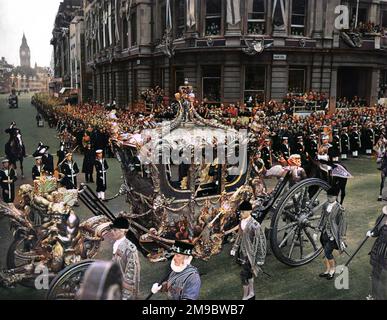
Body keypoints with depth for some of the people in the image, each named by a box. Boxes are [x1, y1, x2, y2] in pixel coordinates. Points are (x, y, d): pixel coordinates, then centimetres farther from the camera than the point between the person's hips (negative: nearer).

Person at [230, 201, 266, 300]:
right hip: (243, 252, 7)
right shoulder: (242, 222, -2)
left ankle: (245, 296, 14)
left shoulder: (254, 225, -24)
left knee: (244, 274, -3)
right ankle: (251, 293, 38)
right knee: (249, 274, 21)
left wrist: (260, 258, -14)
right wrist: (234, 249, 12)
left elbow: (261, 241, -18)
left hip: (250, 254, -7)